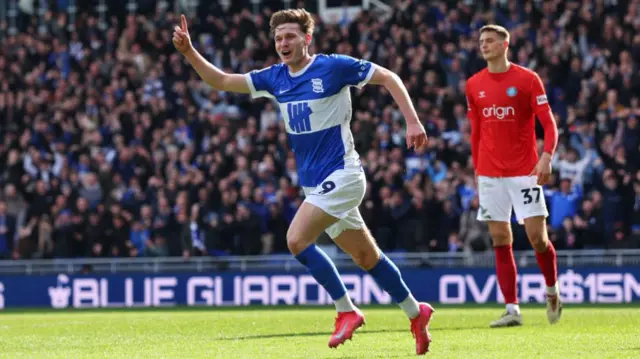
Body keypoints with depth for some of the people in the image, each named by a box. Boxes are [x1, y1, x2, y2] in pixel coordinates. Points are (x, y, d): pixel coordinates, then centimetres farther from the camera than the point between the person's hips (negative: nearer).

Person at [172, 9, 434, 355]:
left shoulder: (333, 67, -11)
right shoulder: (275, 78, 6)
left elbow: (388, 78, -6)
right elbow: (221, 81, 6)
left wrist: (413, 121, -14)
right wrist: (189, 51, -8)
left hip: (341, 175, -7)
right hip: (314, 183, 7)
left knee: (297, 239, -20)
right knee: (366, 257, 12)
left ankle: (346, 310, -9)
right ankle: (416, 313, 27)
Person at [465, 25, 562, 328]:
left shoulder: (527, 79, -3)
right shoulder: (474, 85, 9)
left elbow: (549, 123, -5)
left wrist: (547, 156, -20)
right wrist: (477, 168, 14)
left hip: (524, 171, -3)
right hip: (490, 174, 4)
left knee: (537, 237, -7)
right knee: (500, 241, 0)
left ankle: (552, 291, 19)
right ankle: (512, 310, 1)